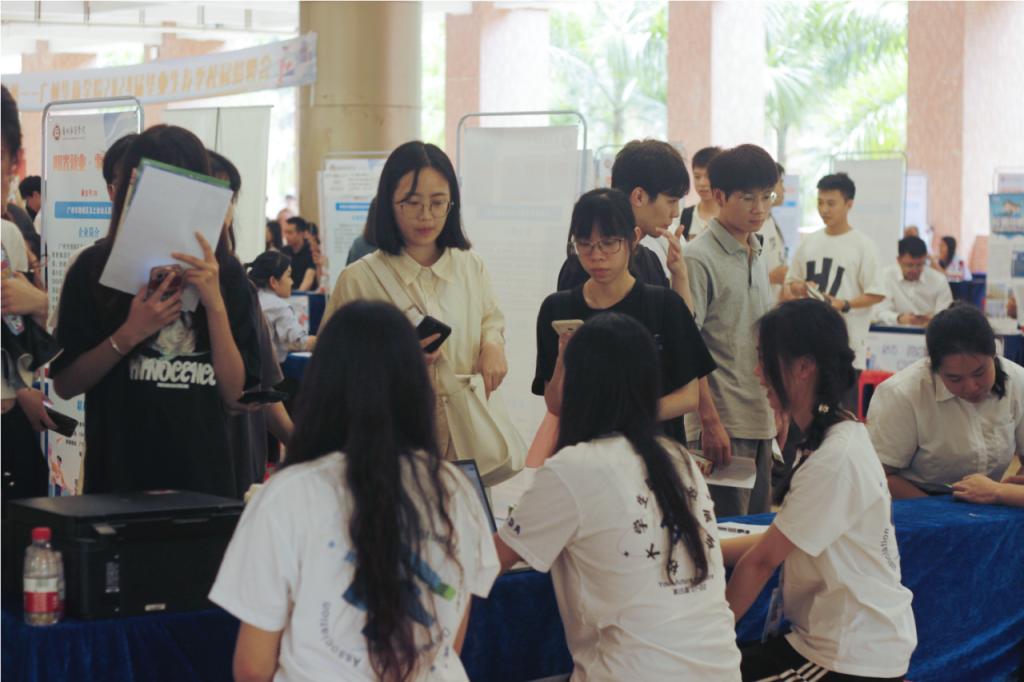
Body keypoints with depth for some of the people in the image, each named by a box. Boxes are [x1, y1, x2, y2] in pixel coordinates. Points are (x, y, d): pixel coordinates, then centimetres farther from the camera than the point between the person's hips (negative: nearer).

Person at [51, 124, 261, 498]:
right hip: (118, 472, -1)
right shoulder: (95, 267, -1)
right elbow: (64, 384, -4)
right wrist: (128, 335, -18)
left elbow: (233, 391, -4)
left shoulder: (224, 272, 2)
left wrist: (215, 304, -15)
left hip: (203, 470, 1)